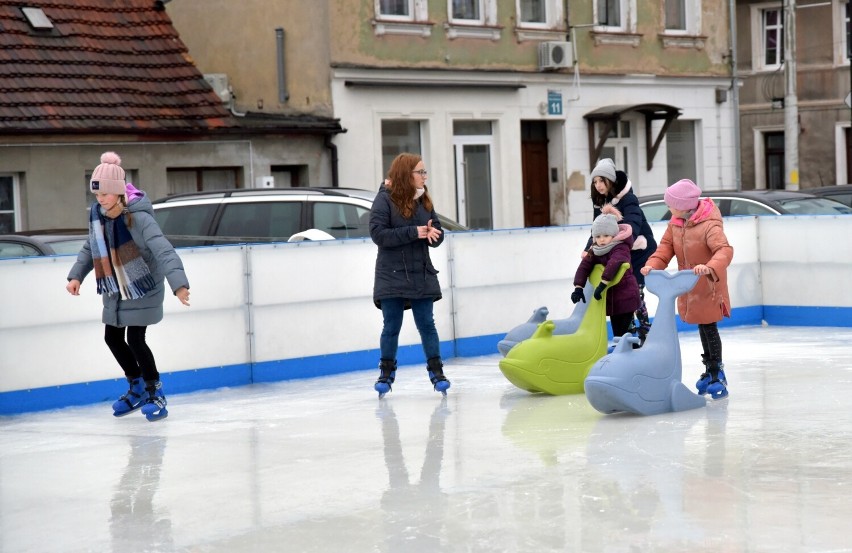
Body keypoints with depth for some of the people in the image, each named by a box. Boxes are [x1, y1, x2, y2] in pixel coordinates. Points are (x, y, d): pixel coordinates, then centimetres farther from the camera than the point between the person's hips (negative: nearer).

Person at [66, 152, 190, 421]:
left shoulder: (138, 217, -28)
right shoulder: (96, 214, -7)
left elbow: (163, 250, -38)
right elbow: (90, 248, 10)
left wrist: (178, 282, -51)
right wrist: (76, 275, 0)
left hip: (143, 290, -7)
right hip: (115, 291, 7)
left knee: (135, 339, -10)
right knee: (113, 338, 12)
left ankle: (155, 392, 10)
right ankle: (137, 388, 32)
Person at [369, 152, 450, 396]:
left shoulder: (424, 200, 8)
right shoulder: (385, 199, -8)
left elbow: (437, 232, 9)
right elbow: (378, 233, -16)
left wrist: (433, 234, -16)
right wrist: (413, 232, -21)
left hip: (422, 276, 4)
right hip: (392, 277, -4)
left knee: (426, 324, 4)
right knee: (391, 326, 4)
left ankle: (436, 370, 10)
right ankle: (386, 372, 18)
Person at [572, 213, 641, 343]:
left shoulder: (621, 248, -17)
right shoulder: (595, 251, 5)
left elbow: (613, 265, -36)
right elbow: (584, 267, -5)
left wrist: (602, 284, -45)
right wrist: (578, 287, -19)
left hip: (625, 297, -7)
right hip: (610, 298, 7)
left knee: (622, 332, -9)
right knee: (616, 332, 13)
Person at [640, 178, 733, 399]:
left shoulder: (709, 225, -28)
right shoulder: (675, 223, -3)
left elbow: (725, 250, -40)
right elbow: (666, 246, -1)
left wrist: (710, 267, -58)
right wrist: (653, 264, -19)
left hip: (709, 286, -8)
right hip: (689, 286, 8)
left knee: (709, 327, -3)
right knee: (702, 327, 20)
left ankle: (717, 375, 8)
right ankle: (710, 369, 35)